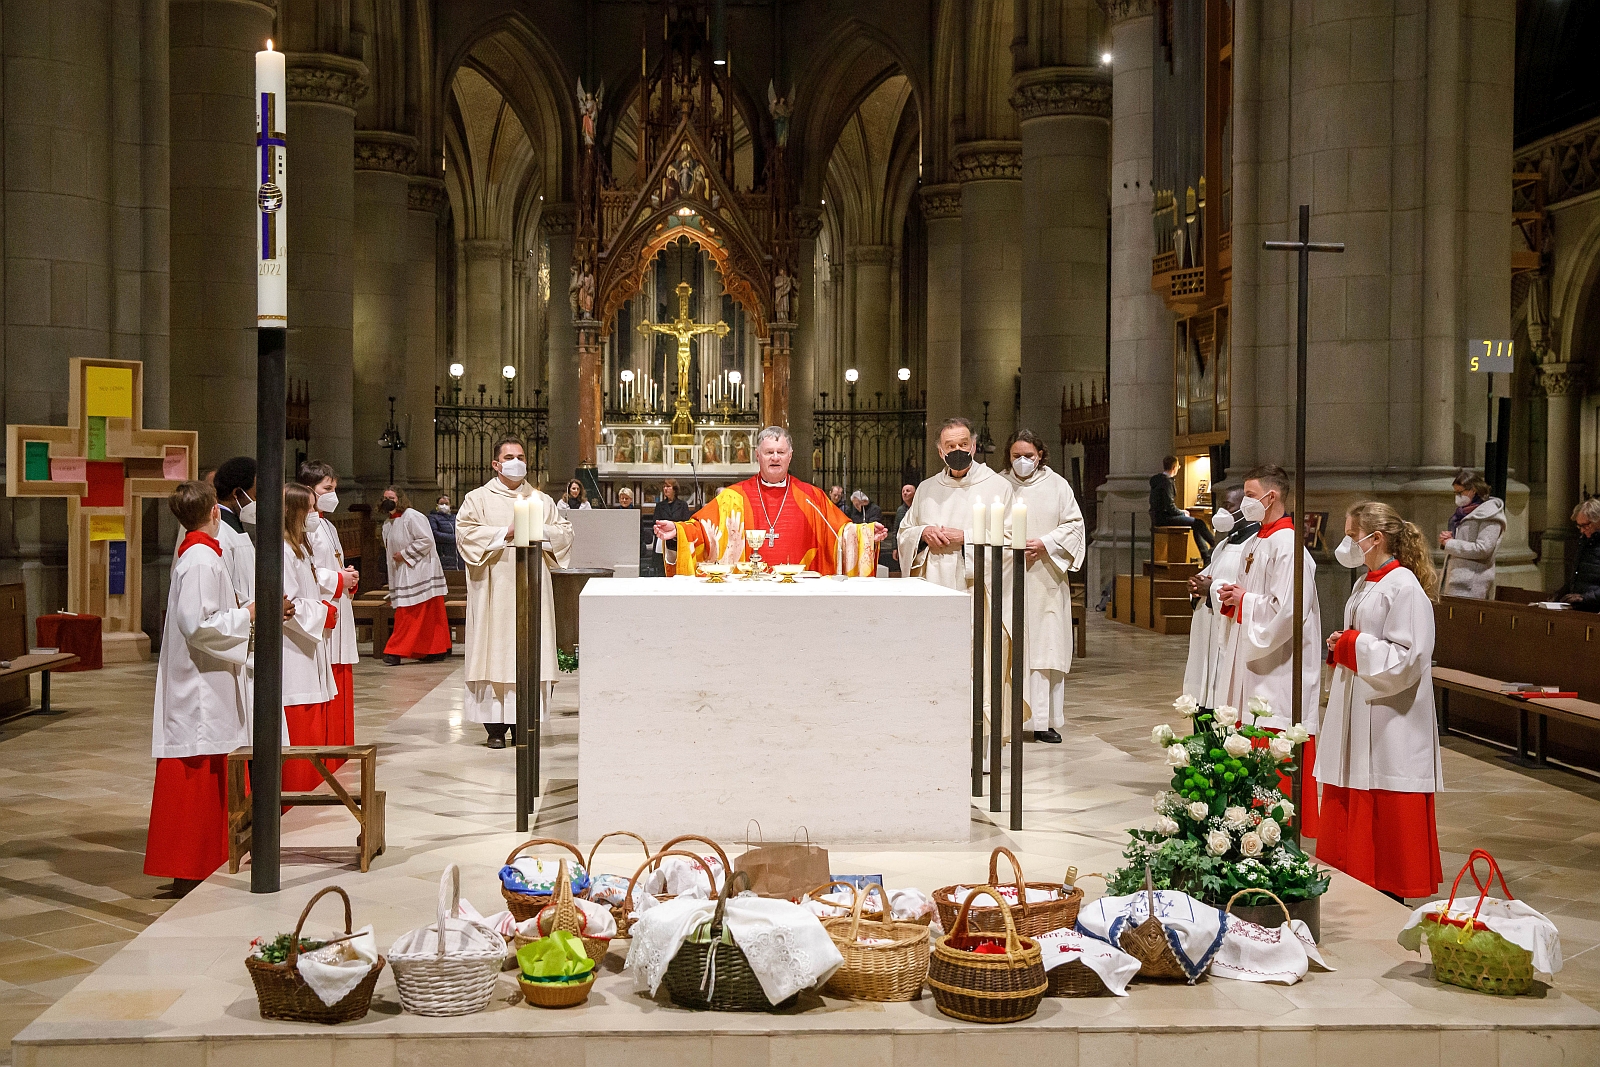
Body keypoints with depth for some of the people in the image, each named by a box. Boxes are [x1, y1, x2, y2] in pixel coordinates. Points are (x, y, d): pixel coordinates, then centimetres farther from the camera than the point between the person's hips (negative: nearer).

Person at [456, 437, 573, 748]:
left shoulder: (540, 500, 16)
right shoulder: (478, 498, 6)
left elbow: (565, 531, 11)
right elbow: (465, 532, -8)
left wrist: (539, 531, -7)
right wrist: (505, 533, -15)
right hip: (494, 590, -3)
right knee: (494, 651, -6)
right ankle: (495, 727, -2)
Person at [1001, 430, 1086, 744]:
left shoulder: (1056, 485, 7)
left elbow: (1074, 524, 5)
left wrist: (1045, 544, -9)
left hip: (1044, 579, 1)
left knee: (1045, 645, -1)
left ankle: (1044, 720, 3)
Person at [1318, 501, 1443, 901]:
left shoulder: (1405, 588, -15)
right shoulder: (1364, 586, 14)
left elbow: (1406, 660, -20)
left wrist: (1352, 644, -14)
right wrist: (1341, 647, 4)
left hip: (1390, 729, -9)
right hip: (1357, 720, 9)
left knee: (1385, 821, -2)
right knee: (1351, 815, 11)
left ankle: (1390, 896, 6)